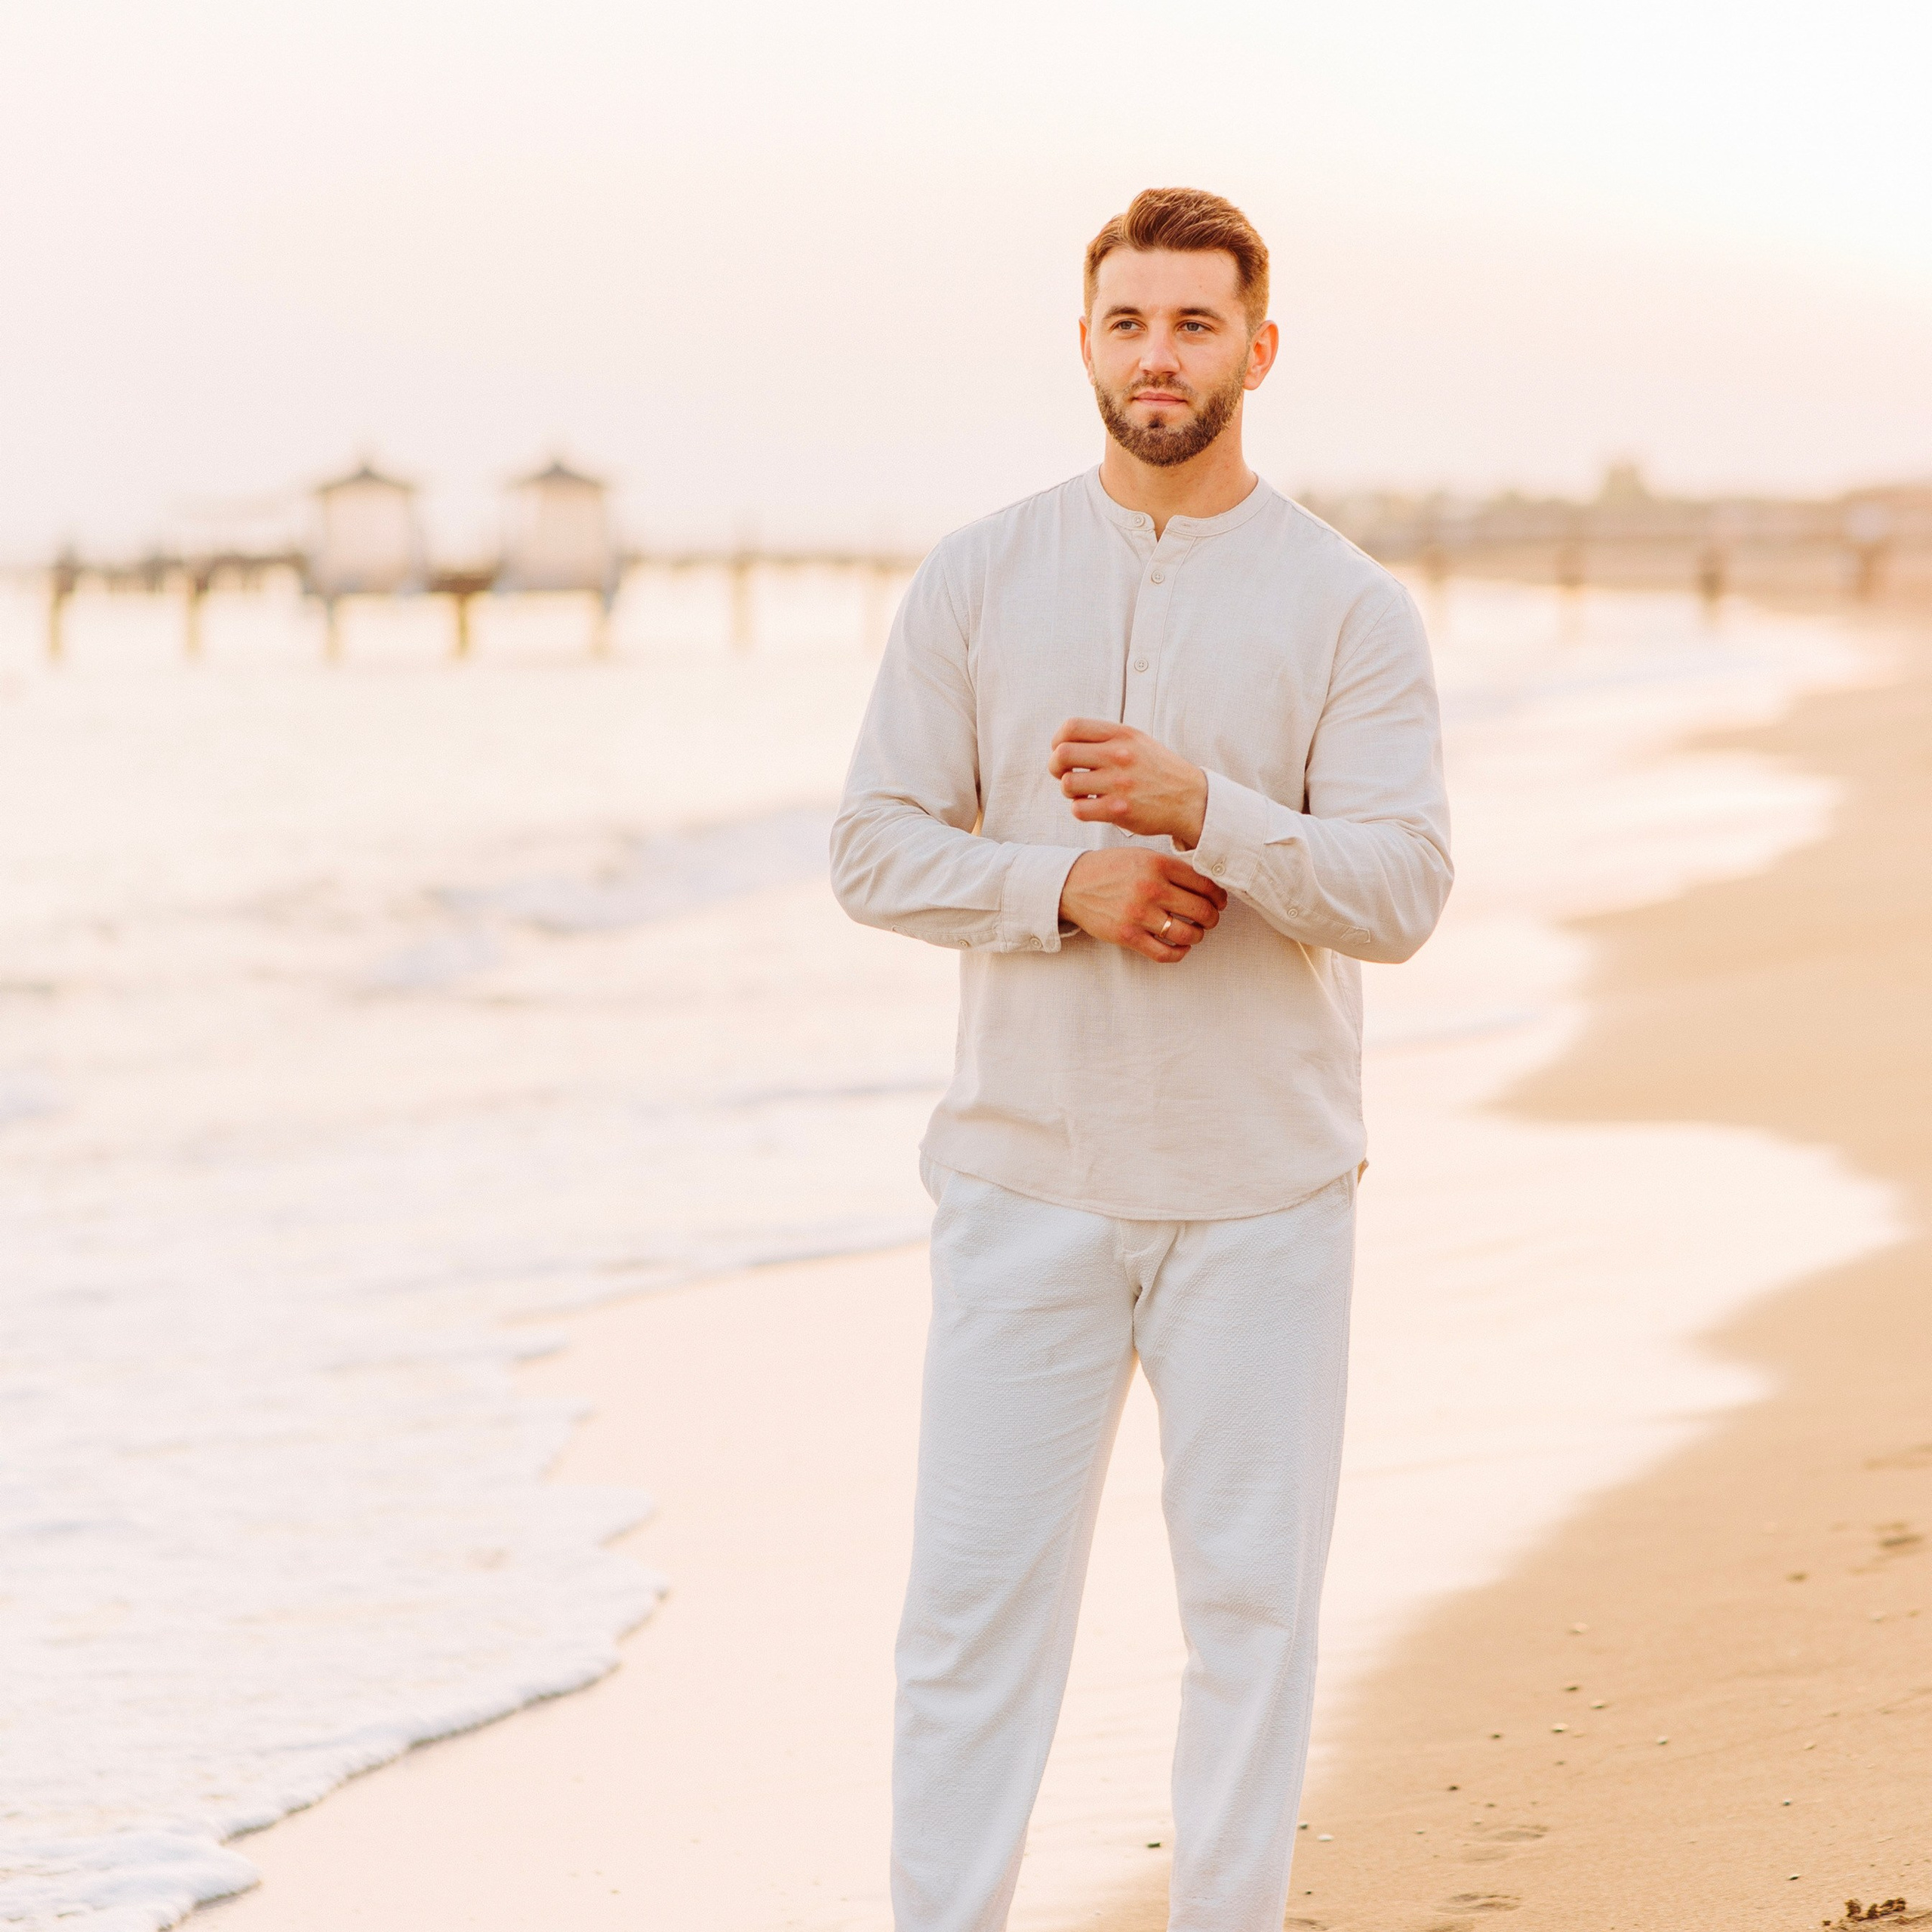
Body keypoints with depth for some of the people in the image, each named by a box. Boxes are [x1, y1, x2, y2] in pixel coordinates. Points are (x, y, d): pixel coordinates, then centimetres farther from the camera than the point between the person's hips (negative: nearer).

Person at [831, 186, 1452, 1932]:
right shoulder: (978, 581, 4)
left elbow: (1400, 889, -9)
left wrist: (1203, 809, -23)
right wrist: (1068, 885, -14)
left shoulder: (1351, 609, -1)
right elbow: (877, 848, 2)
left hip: (1262, 1196, -1)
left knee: (1252, 1593, 5)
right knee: (976, 1589, 1)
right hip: (1027, 1179, 1)